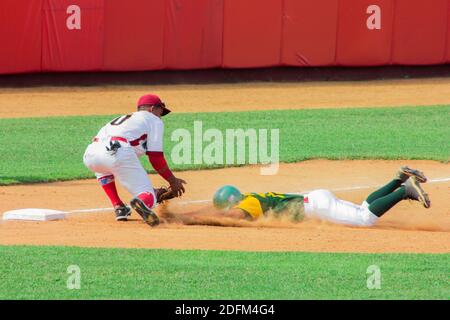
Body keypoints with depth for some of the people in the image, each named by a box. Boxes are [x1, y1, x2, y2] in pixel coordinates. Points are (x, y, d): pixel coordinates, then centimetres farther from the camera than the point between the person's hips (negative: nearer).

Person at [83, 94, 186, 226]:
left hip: (90, 154, 6)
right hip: (119, 154, -6)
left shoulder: (120, 119, 41)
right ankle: (142, 203, -37)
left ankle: (119, 208, 24)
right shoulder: (154, 120, 23)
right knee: (148, 197, 0)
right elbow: (155, 157, 10)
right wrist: (172, 180, 22)